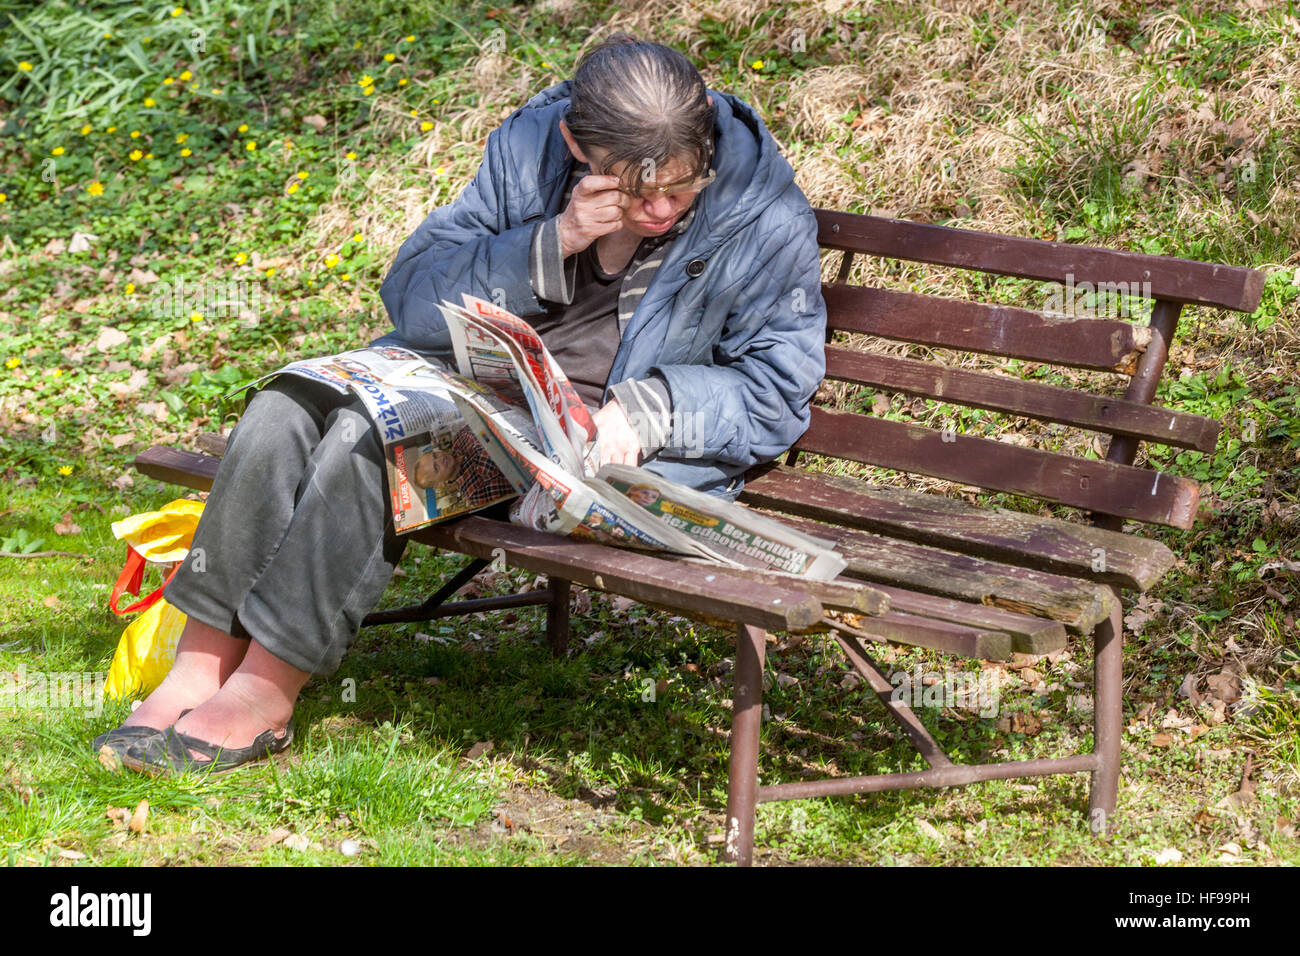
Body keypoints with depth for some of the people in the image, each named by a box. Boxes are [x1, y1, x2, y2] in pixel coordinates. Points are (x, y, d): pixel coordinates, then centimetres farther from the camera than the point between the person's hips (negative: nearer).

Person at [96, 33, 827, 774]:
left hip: (601, 437, -5)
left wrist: (646, 409, -22)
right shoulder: (529, 145, -3)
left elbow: (775, 389, -6)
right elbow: (413, 295, -4)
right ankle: (204, 663, -11)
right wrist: (553, 242, -19)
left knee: (375, 438, -28)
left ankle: (263, 699, -19)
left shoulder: (766, 216, -11)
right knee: (286, 414, -18)